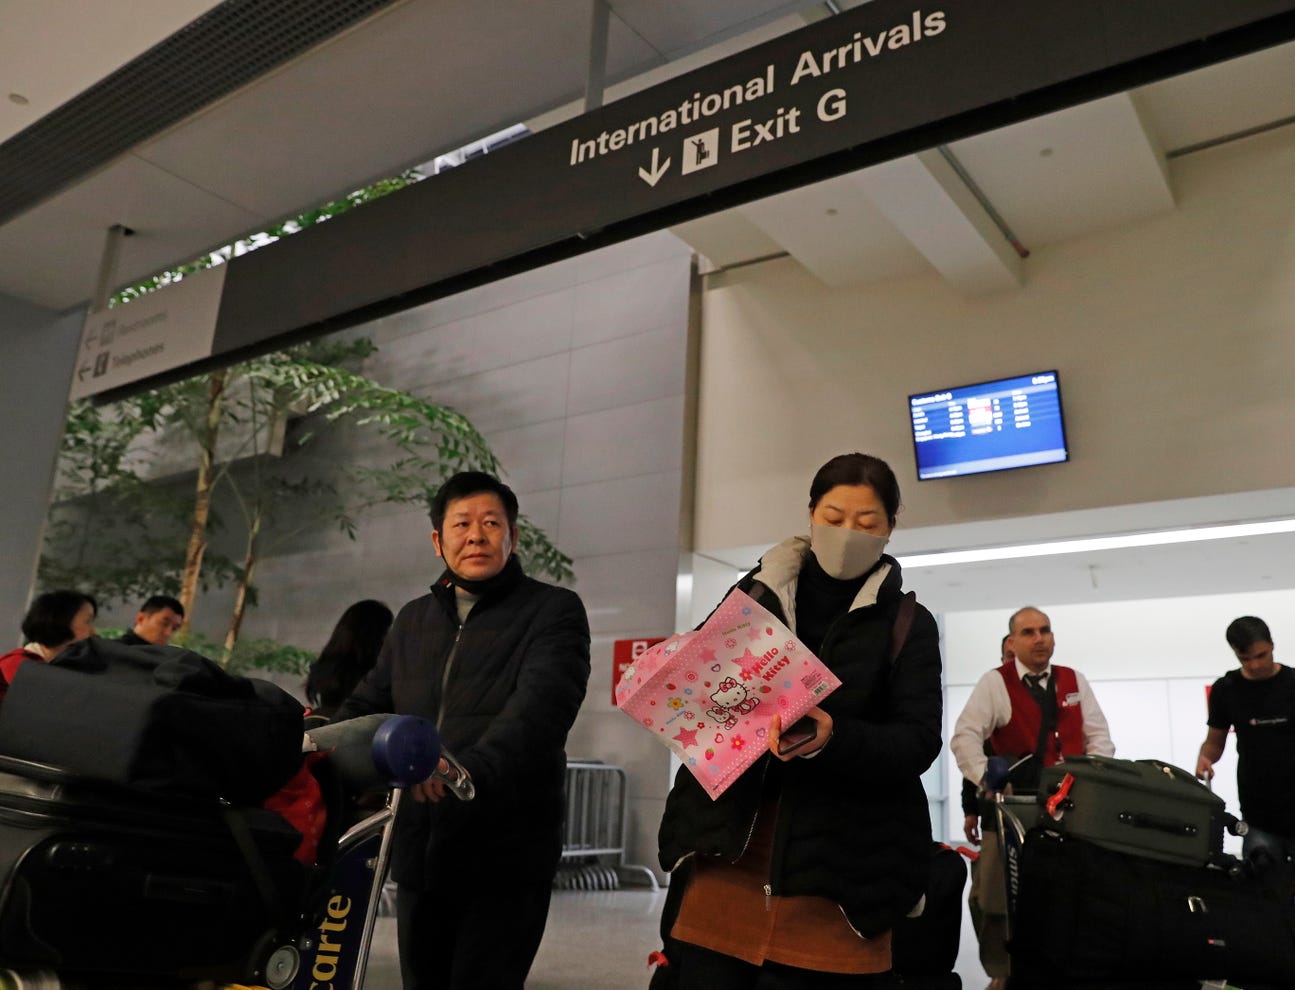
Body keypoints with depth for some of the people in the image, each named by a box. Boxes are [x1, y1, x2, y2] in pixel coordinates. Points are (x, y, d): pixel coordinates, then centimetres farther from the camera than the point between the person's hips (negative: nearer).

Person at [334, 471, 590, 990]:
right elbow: (368, 704, 16)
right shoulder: (413, 620, 15)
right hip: (419, 851, 6)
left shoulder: (554, 611, -4)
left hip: (504, 857, -5)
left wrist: (473, 766, -37)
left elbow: (541, 705, -20)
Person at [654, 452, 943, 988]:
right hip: (725, 842, 2)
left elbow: (919, 742, -5)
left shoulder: (908, 624, 5)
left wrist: (833, 740, -24)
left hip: (835, 857, -1)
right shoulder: (756, 593, 11)